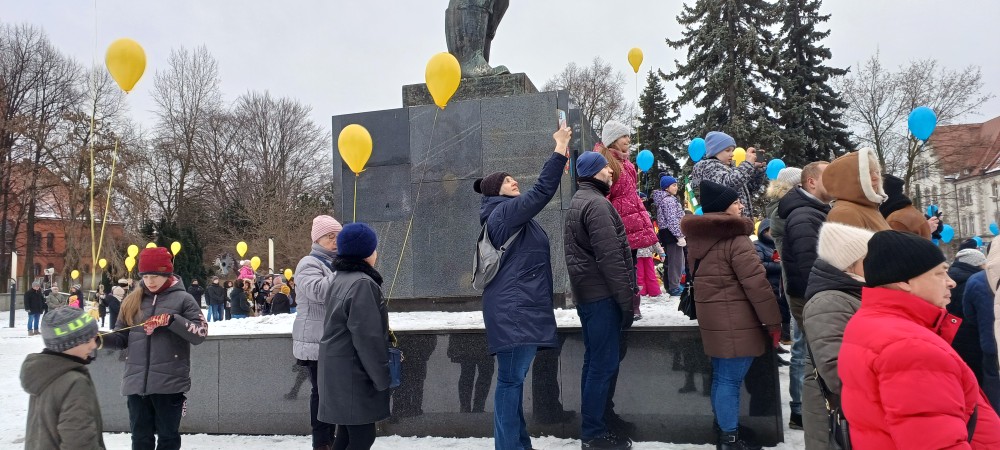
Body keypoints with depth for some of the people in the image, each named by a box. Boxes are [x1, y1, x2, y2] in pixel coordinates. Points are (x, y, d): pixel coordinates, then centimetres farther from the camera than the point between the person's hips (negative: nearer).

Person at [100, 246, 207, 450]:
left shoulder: (182, 299, -1)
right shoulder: (132, 300, 10)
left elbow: (201, 333, -9)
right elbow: (123, 337, 12)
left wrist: (172, 319, -21)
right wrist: (102, 339, -7)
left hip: (170, 381, -4)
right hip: (136, 381, 4)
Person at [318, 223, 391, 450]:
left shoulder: (340, 280, 12)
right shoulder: (363, 283, -19)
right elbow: (368, 338, -22)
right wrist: (382, 378, -14)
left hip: (339, 371, 10)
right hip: (353, 373, -10)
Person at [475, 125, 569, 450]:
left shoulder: (510, 214, 21)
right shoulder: (504, 211, -8)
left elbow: (540, 193, 30)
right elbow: (542, 191, -16)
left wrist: (560, 161, 26)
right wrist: (559, 148, -11)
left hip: (519, 306, 11)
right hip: (513, 308, -11)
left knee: (513, 379, 12)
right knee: (511, 379, -8)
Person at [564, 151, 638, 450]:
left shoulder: (579, 201, 18)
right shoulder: (596, 204, -15)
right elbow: (609, 257, -21)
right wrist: (626, 300, -17)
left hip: (586, 292, 10)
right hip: (602, 294, -10)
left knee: (594, 361, 15)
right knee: (604, 364, -5)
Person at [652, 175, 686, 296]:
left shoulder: (663, 199, 18)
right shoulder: (669, 200, -14)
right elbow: (672, 220, -20)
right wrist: (680, 236, -20)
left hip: (665, 234, 10)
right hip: (672, 235, -10)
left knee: (669, 261, 15)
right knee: (676, 261, -7)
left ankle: (669, 286, 23)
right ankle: (674, 287, -5)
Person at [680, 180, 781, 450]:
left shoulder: (697, 238, 11)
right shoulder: (736, 239, -17)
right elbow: (756, 283, -18)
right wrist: (773, 320, -11)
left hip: (711, 317, 9)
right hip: (735, 321, -9)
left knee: (721, 376, 16)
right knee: (730, 379, -2)